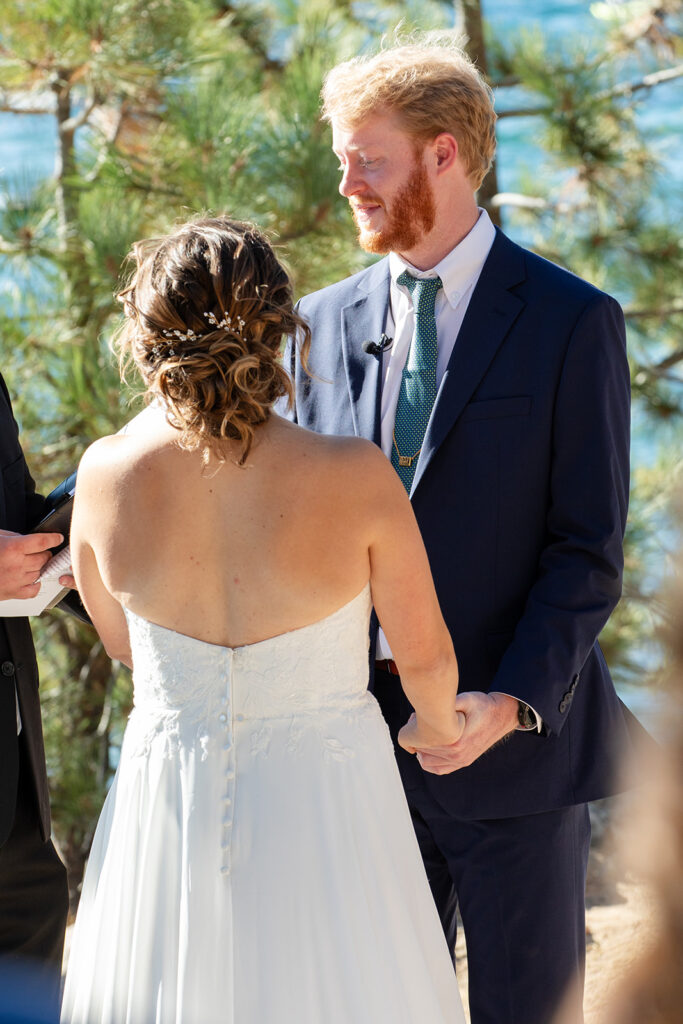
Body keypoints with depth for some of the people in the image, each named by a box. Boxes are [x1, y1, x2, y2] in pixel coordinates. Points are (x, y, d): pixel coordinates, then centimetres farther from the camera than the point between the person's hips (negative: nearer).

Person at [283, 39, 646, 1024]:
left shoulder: (570, 322, -5)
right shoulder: (324, 322, 9)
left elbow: (588, 551, -8)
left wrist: (514, 704, -18)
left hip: (518, 738, -4)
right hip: (359, 736, 4)